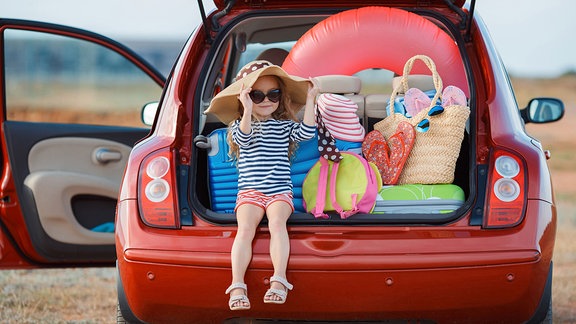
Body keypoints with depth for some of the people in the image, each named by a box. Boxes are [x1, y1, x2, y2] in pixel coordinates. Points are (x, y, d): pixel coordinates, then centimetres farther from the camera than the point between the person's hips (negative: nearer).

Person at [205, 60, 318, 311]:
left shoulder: (285, 125, 14)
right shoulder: (239, 125, 8)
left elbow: (306, 132, -3)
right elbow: (243, 137, -14)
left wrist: (309, 101, -8)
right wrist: (248, 111, -29)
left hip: (280, 191, 1)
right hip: (250, 191, -1)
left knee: (277, 223, -28)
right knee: (246, 228, -25)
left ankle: (279, 281, -37)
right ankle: (237, 286, -33)